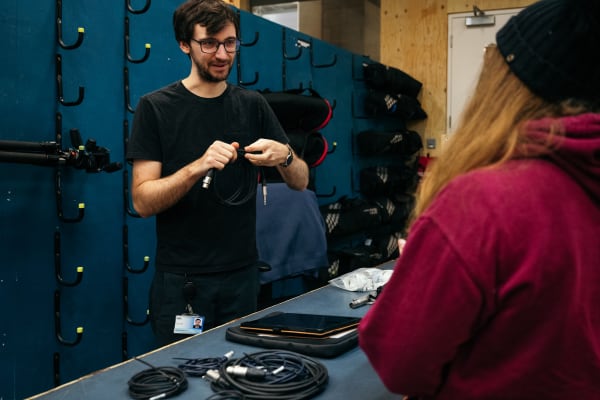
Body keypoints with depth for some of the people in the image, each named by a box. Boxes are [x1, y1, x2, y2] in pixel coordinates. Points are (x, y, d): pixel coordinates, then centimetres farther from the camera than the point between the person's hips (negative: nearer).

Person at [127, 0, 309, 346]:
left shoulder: (252, 105, 4)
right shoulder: (155, 107, -5)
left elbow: (301, 182, 3)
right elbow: (143, 202, -11)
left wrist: (284, 157, -18)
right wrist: (197, 167, -27)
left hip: (242, 275, 3)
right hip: (181, 281, -3)